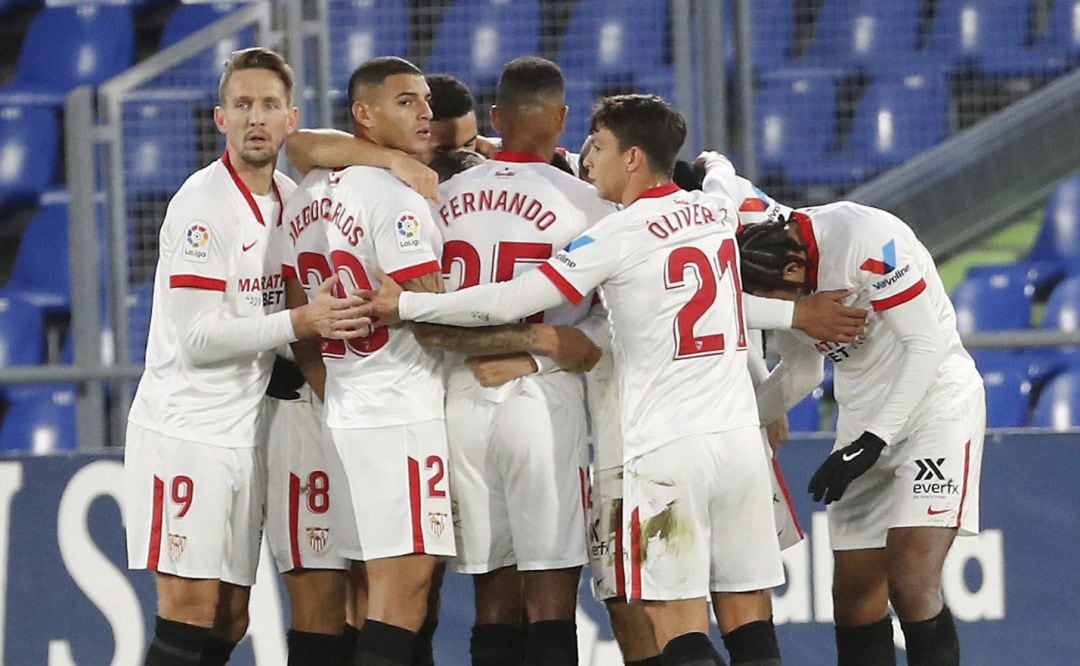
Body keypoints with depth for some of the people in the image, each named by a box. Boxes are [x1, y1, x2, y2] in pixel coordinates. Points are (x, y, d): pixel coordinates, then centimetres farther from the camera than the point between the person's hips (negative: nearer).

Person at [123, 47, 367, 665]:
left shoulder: (289, 198, 10)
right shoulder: (204, 203, -13)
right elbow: (198, 337, -19)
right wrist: (300, 323, -22)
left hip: (245, 428, 8)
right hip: (185, 426, -8)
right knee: (191, 611, -12)